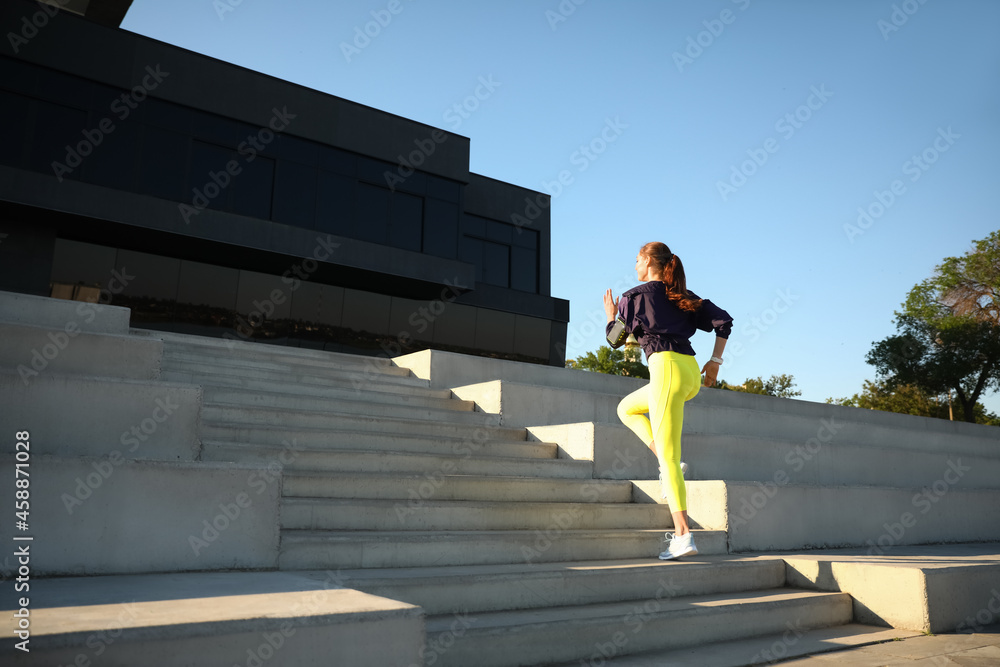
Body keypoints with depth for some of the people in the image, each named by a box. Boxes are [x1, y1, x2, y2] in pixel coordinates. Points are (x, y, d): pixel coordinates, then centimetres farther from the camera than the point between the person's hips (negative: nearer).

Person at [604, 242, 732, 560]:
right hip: (692, 373, 7)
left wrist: (611, 316, 27)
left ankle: (684, 536, -10)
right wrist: (715, 361, 13)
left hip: (667, 367, -7)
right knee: (627, 409, 27)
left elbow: (615, 339, 8)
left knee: (668, 457, -6)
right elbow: (723, 320, 15)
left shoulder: (635, 295, 4)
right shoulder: (684, 296, 22)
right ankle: (670, 464, 11)